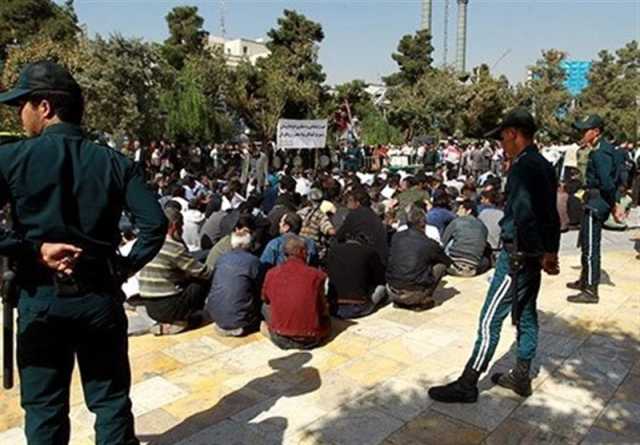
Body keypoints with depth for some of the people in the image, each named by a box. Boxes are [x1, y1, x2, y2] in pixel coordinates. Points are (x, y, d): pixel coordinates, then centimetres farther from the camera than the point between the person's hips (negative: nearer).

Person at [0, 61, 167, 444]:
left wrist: (33, 250, -10)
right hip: (101, 297, 2)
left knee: (44, 406, 16)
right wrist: (125, 268, -1)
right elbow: (155, 223, -10)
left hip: (40, 299, -1)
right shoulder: (114, 162, -2)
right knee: (111, 400, 14)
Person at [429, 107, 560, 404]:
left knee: (490, 319, -4)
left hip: (517, 254, -10)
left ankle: (467, 385, 4)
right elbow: (552, 215, 14)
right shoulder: (545, 166, 11)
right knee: (526, 315, 16)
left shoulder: (522, 168, -18)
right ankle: (521, 377, 29)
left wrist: (542, 255, -16)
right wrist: (550, 252, 15)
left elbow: (524, 216, -25)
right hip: (534, 254, 10)